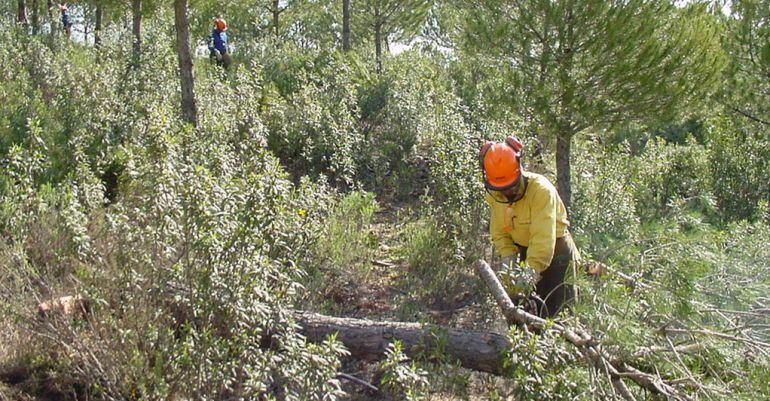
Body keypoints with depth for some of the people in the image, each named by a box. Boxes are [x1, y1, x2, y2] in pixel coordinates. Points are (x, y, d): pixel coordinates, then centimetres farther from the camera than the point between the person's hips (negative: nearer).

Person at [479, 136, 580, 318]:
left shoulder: (541, 189, -29)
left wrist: (530, 275, -40)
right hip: (525, 253, 6)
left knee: (557, 312, -3)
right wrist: (508, 259, -22)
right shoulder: (493, 195, -8)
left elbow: (543, 240, -35)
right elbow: (499, 234, -6)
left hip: (555, 254, -6)